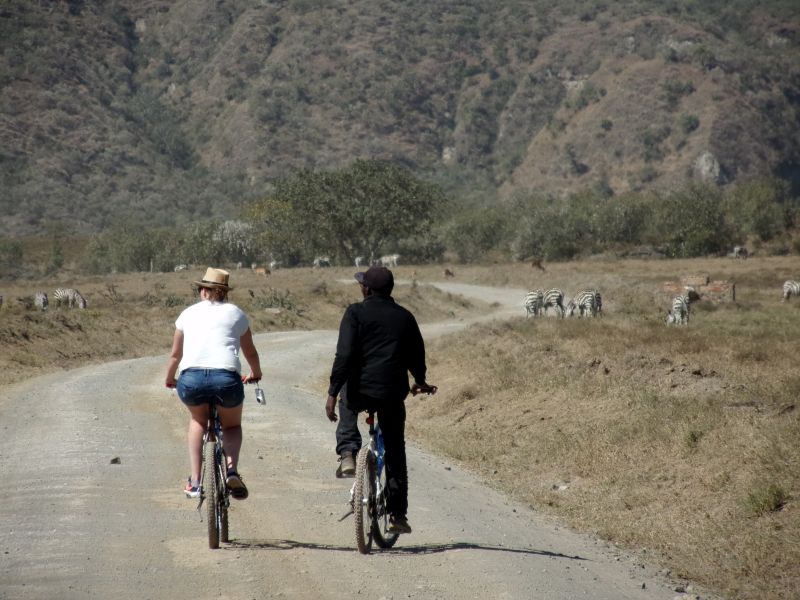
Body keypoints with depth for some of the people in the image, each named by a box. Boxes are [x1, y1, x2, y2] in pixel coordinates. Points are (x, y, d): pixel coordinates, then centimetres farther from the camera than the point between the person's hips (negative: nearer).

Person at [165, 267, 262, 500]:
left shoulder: (189, 313, 21)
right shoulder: (235, 313, 20)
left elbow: (175, 354, 28)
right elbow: (250, 352, 30)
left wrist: (169, 379, 46)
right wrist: (255, 374, 50)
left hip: (191, 378, 1)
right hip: (226, 378, -1)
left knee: (197, 420, 31)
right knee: (232, 425, 26)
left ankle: (194, 481, 18)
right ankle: (232, 470, -2)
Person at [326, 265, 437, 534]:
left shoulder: (356, 313, -3)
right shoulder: (405, 317, 10)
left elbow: (344, 355, -12)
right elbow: (417, 356, 19)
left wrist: (332, 393, -11)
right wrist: (420, 381, 39)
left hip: (360, 390, -2)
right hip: (393, 395, 2)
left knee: (347, 405, 35)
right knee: (395, 454, 12)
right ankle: (398, 515, 9)